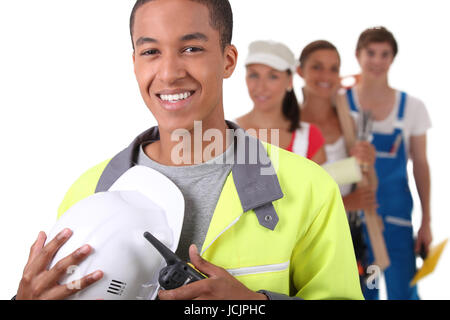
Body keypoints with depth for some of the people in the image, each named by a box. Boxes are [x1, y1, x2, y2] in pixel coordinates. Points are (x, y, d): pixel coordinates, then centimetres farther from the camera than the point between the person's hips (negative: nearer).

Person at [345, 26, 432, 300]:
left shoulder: (412, 107, 3)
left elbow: (421, 165, 6)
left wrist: (426, 222, 4)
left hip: (396, 215, 0)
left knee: (403, 291, -3)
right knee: (361, 290, 8)